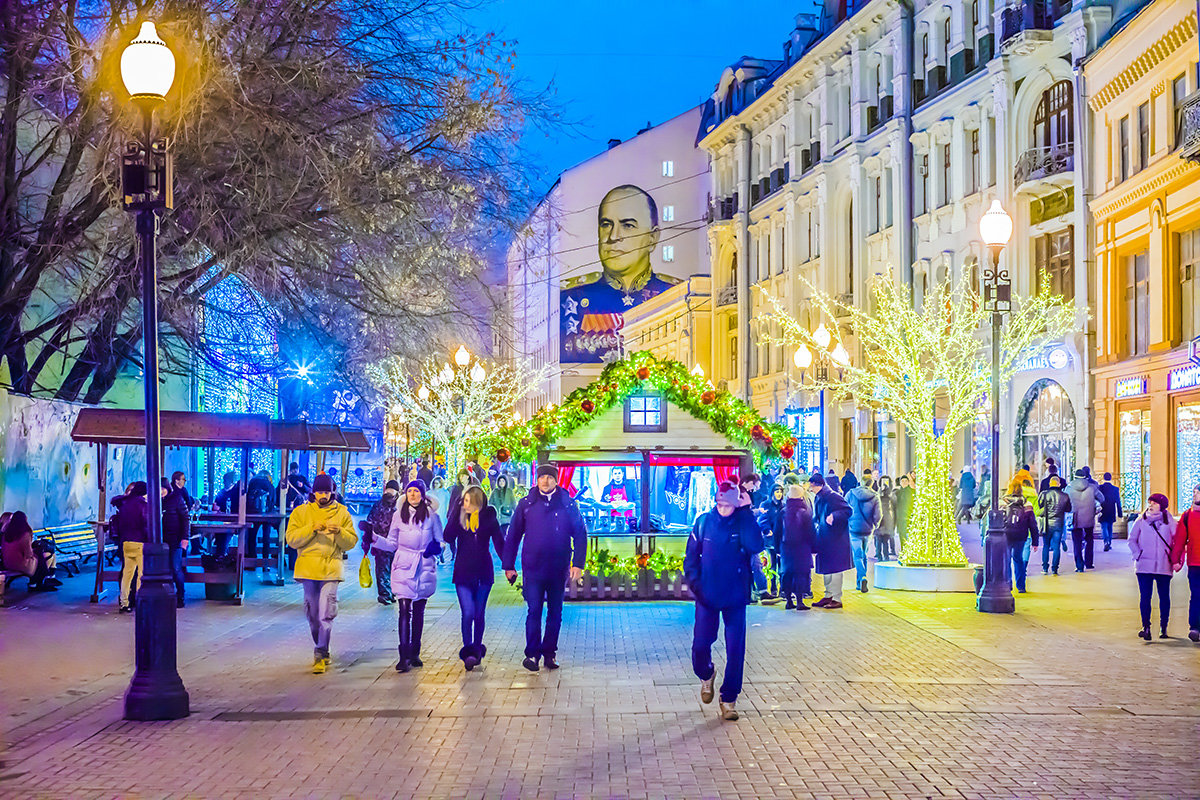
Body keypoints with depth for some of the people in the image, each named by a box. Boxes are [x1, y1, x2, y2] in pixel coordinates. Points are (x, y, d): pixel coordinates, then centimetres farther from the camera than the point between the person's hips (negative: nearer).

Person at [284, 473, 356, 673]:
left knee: (327, 614, -12)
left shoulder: (341, 512, 8)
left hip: (331, 568, -2)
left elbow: (351, 542, 6)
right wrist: (312, 529, -15)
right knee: (313, 615, 10)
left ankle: (320, 655, -9)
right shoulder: (301, 512, 7)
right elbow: (291, 539, -2)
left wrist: (339, 532, -14)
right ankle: (322, 653, 25)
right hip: (308, 567, 2)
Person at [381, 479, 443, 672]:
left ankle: (414, 654, 20)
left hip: (425, 568, 0)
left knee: (418, 611, 8)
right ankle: (403, 657, -14)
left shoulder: (432, 515, 2)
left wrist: (437, 546, -14)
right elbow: (392, 543, 12)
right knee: (404, 610, -10)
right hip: (403, 568, 0)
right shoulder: (399, 515, 6)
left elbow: (441, 540, 7)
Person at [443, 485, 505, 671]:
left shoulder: (488, 517, -2)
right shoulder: (459, 516, 1)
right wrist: (457, 514, -17)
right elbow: (448, 537, -12)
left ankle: (477, 649, 23)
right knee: (468, 613, -11)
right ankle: (468, 653, -12)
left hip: (483, 572, 0)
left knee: (479, 614, 9)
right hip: (463, 572, 0)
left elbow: (499, 542, -1)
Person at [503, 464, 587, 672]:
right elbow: (513, 535, 7)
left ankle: (549, 653, 17)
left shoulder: (568, 504, 2)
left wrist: (578, 563, -5)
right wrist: (509, 565, 4)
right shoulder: (526, 504, 3)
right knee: (534, 611, -4)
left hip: (558, 569, 1)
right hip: (533, 568, -1)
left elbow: (580, 535, 4)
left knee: (555, 612, 8)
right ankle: (532, 653, 2)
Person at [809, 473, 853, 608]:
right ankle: (829, 596, 21)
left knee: (834, 568, -6)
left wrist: (834, 516, -30)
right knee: (825, 569, 13)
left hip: (836, 540, -9)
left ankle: (837, 599, -2)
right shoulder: (817, 499, 13)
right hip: (824, 540, 9)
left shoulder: (833, 497, -14)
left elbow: (847, 511, -17)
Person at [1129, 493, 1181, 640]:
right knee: (1145, 596, -7)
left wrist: (1176, 559, -2)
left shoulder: (1168, 521, 5)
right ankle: (1146, 627, -8)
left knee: (1164, 597, 6)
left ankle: (1163, 628, 17)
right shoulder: (1141, 520, 6)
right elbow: (1132, 540, 9)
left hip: (1164, 566, 0)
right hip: (1144, 566, 0)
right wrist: (1138, 555, -4)